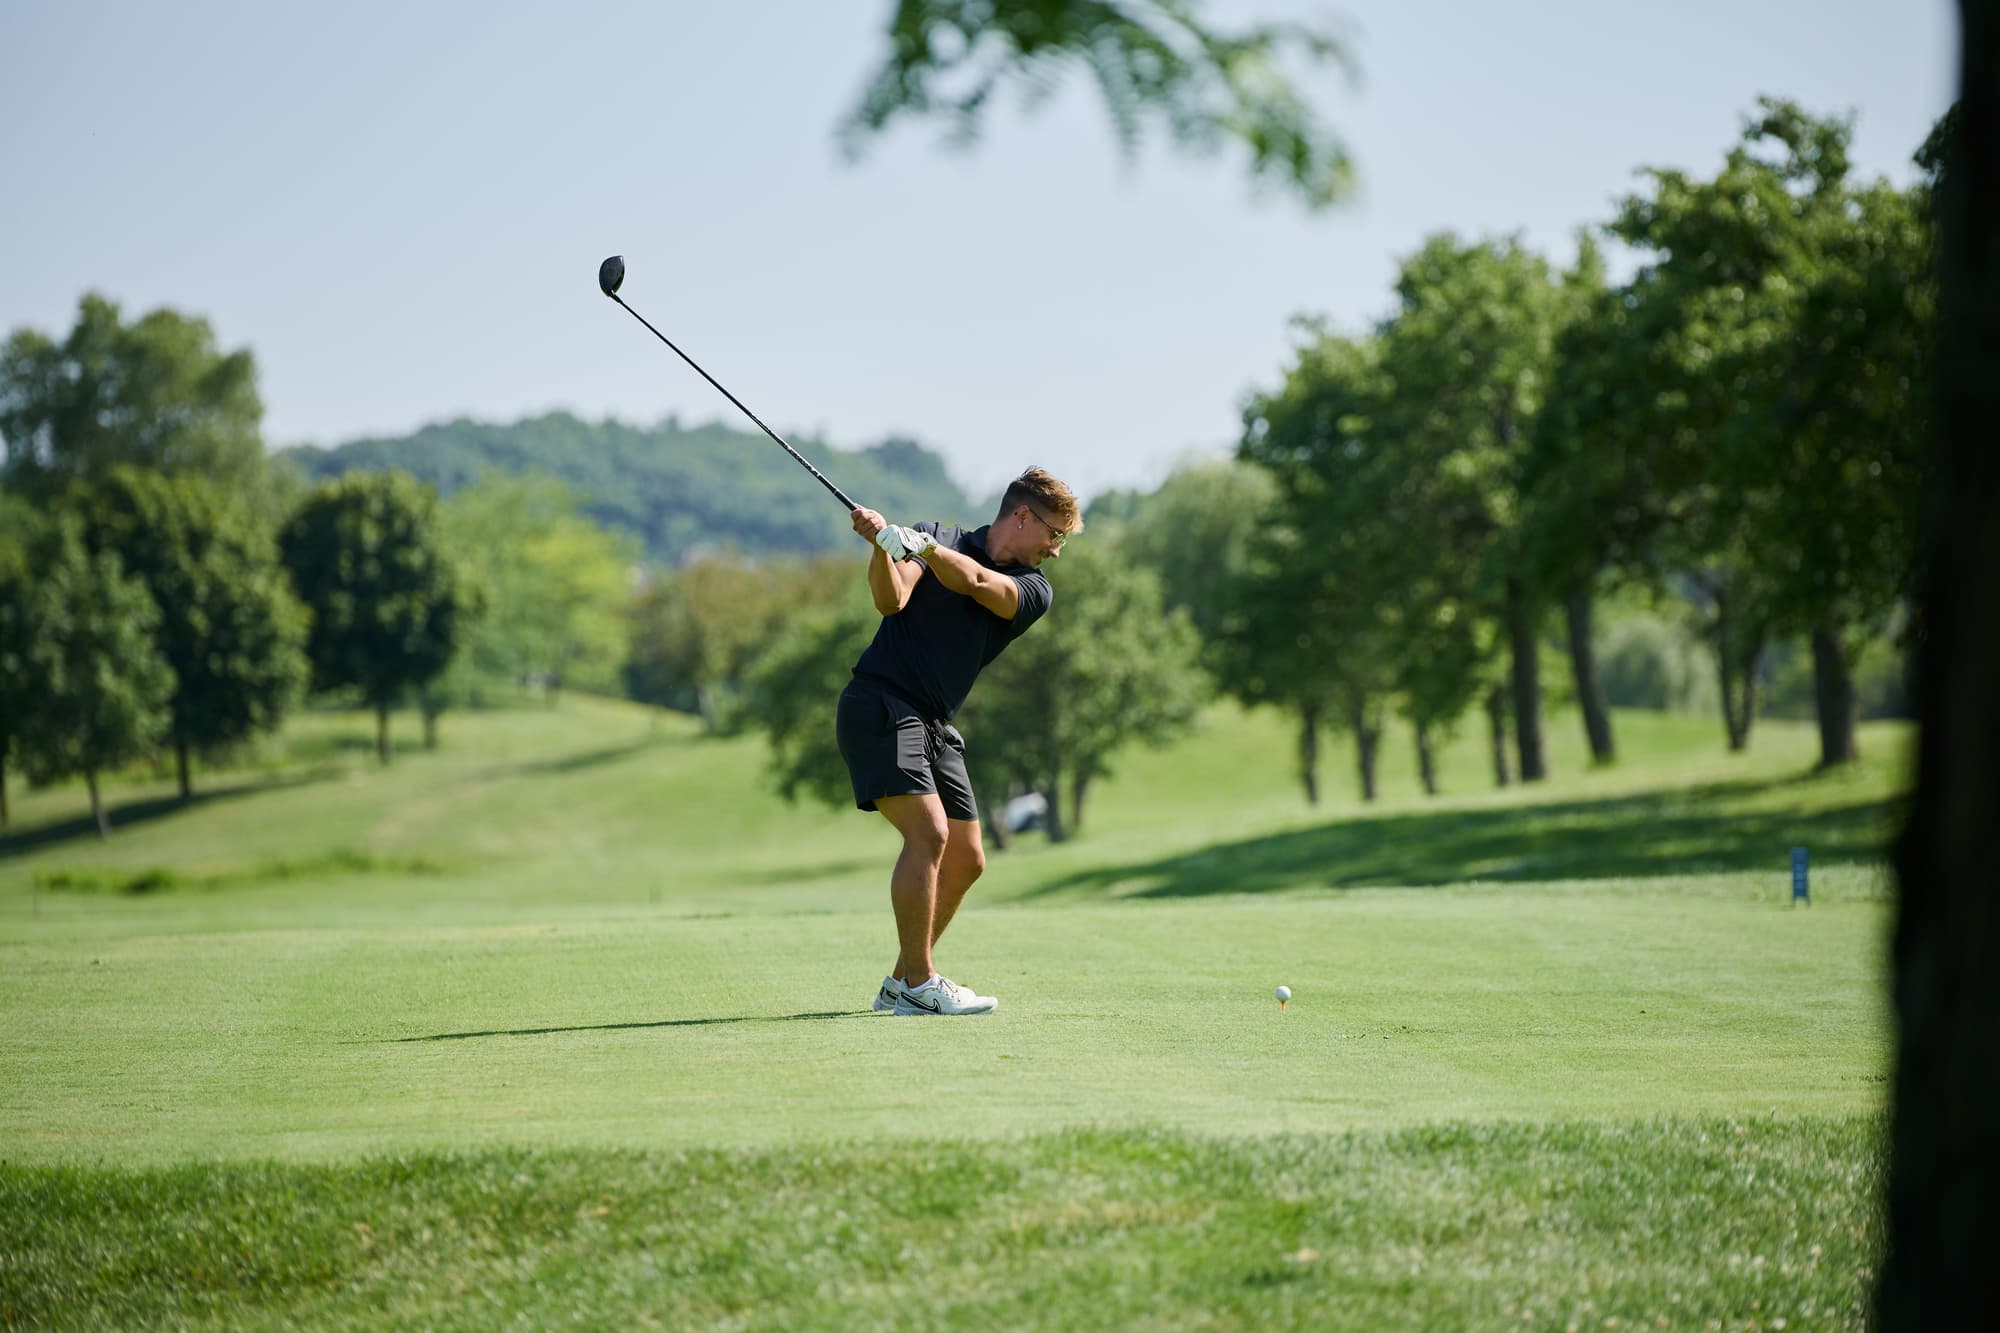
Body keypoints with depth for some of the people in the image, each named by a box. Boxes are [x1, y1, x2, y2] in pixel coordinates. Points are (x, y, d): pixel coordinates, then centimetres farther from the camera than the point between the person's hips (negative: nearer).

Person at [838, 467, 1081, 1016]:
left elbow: (975, 582, -14)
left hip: (935, 725, 7)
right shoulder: (936, 536, 3)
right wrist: (882, 545, -30)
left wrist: (916, 543, -28)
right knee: (929, 832, -20)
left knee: (965, 860, 8)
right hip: (879, 706, -7)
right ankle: (918, 986, -15)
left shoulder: (1034, 590, 7)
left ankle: (901, 981, 21)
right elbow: (892, 600, -13)